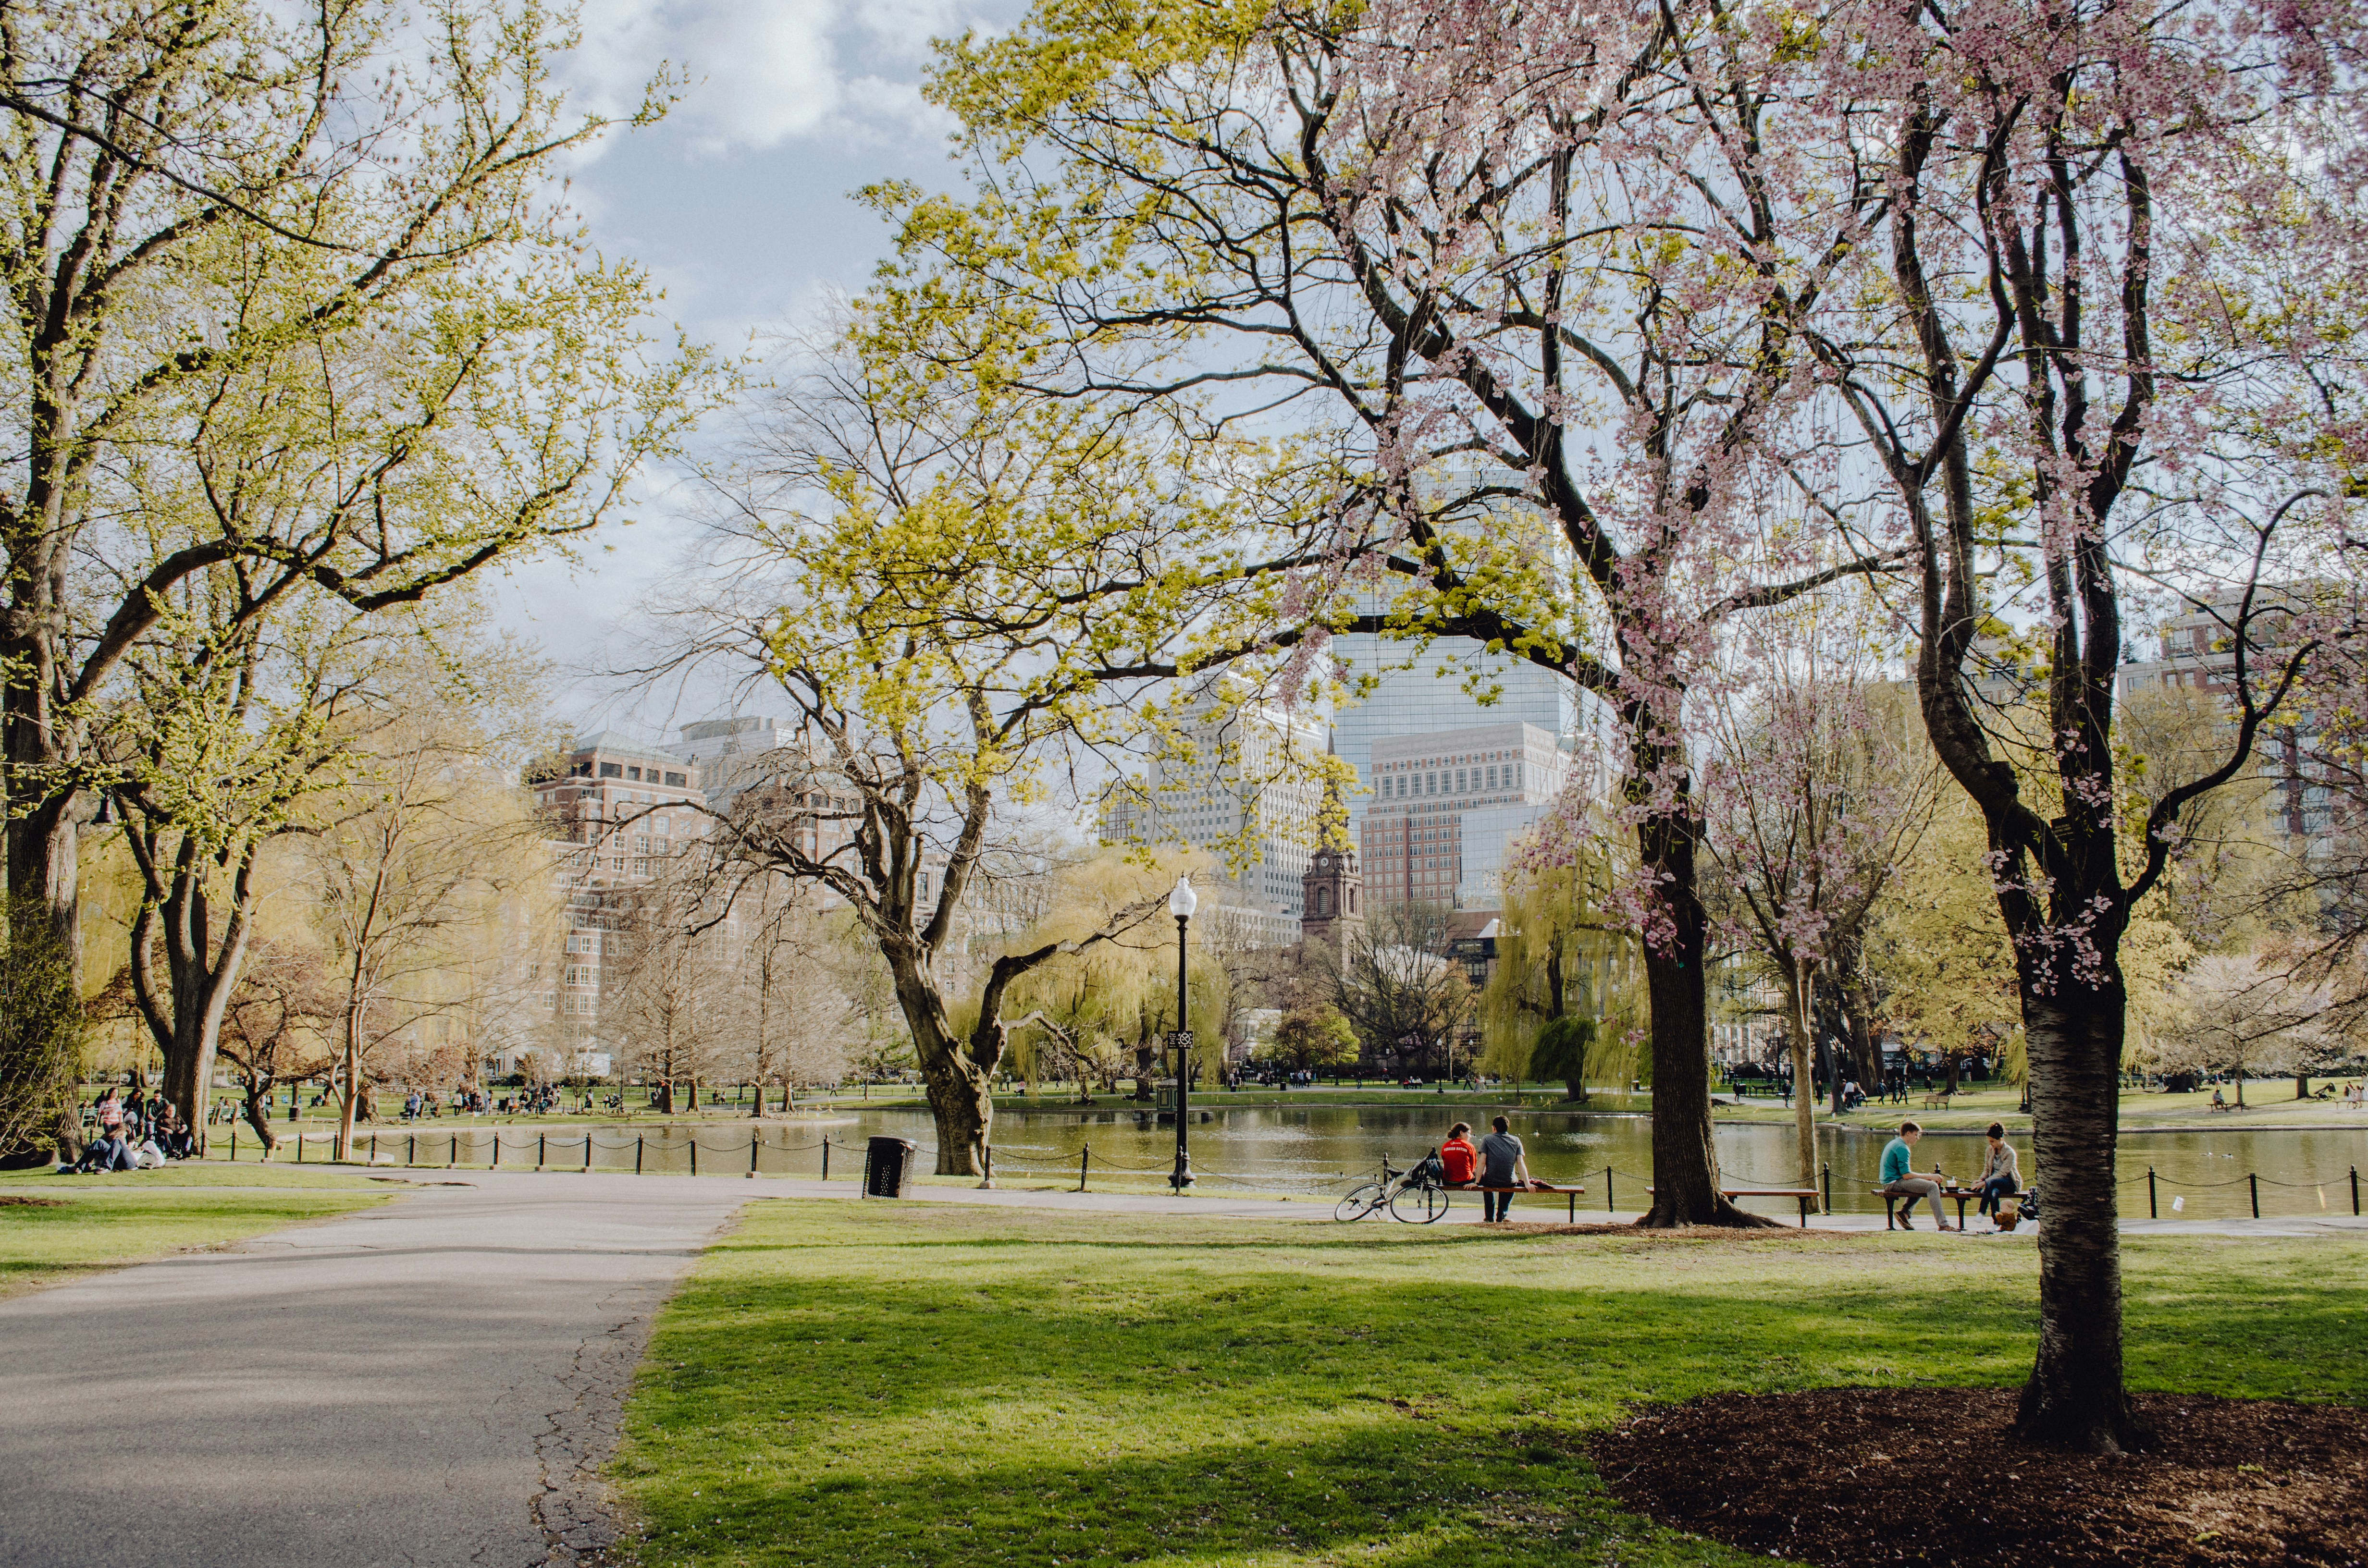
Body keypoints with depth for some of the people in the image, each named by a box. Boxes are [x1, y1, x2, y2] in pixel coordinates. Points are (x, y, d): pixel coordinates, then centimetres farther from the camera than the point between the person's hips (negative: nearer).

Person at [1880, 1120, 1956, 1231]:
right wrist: (1930, 1177, -12)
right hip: (1894, 1183, -10)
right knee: (1932, 1186, -17)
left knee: (1924, 1184, 29)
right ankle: (1942, 1224, -21)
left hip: (1889, 1182, 10)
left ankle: (1905, 1213, 13)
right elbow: (1907, 1175, -20)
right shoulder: (1902, 1148, -15)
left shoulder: (1894, 1143, 18)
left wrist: (1927, 1177, 13)